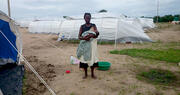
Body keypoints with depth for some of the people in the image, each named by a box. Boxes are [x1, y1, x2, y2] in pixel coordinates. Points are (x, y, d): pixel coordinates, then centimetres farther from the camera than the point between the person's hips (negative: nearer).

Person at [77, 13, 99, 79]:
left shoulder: (93, 25, 4)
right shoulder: (82, 27, 5)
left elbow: (96, 36, -1)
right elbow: (79, 36, -3)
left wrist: (96, 33, -24)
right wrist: (84, 38, -23)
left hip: (92, 44, 0)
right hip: (84, 44, 0)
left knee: (92, 58, 1)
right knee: (84, 58, 2)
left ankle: (92, 74, 17)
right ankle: (85, 74, 17)